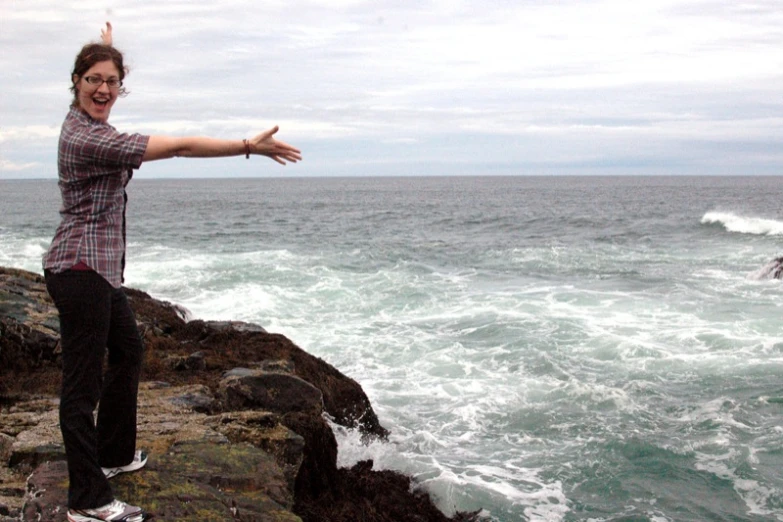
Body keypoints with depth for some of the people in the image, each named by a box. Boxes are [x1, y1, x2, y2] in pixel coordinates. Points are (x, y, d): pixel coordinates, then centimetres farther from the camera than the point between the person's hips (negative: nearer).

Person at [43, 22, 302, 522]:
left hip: (99, 268, 11)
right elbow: (179, 146, -23)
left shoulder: (83, 122, 8)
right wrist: (249, 146, -20)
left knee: (128, 349, 25)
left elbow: (105, 83, 34)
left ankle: (114, 453, 37)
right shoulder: (90, 139, -21)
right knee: (83, 381, -6)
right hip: (81, 268, -11)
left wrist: (107, 47, 51)